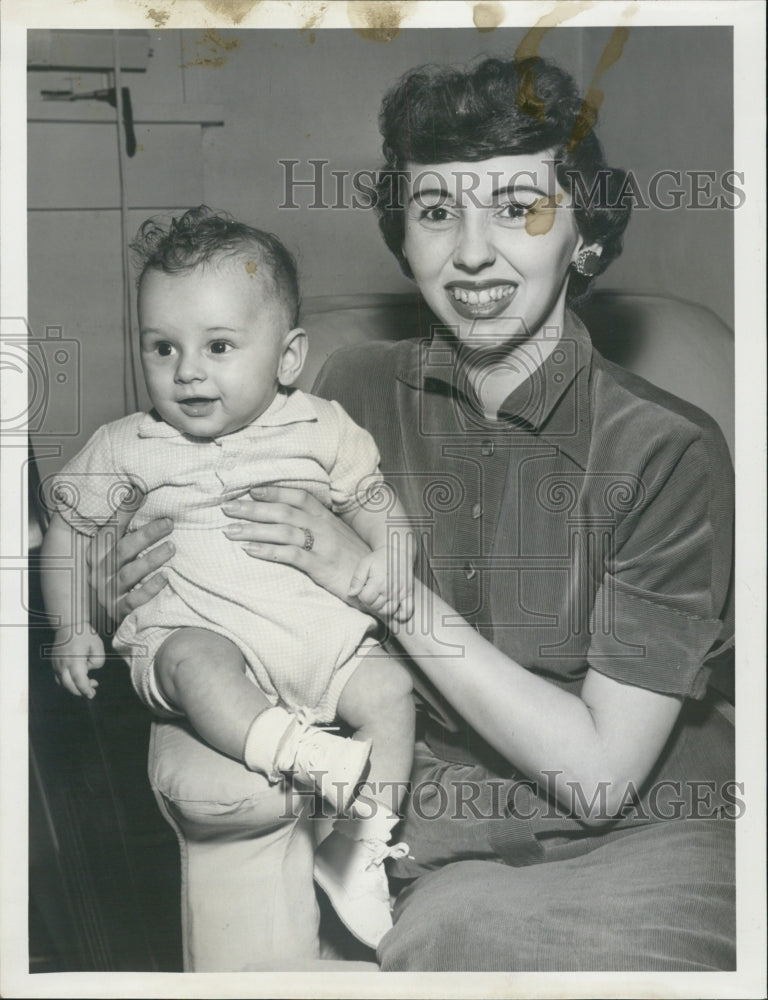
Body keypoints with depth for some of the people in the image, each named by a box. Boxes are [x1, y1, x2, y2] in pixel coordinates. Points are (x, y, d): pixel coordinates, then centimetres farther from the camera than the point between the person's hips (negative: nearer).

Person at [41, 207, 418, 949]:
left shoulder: (317, 428, 5)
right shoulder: (127, 448, 5)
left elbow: (372, 499, 15)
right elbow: (67, 528, 14)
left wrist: (391, 556, -7)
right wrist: (71, 627, 5)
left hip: (317, 631, 3)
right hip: (194, 629, -2)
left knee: (390, 688, -13)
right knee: (195, 662, -34)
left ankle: (359, 844, -5)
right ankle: (298, 751, -48)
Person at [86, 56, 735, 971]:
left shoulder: (668, 451, -15)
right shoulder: (354, 390, -4)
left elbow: (600, 771, -17)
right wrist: (153, 566, -10)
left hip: (641, 831, -2)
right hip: (432, 818, 3)